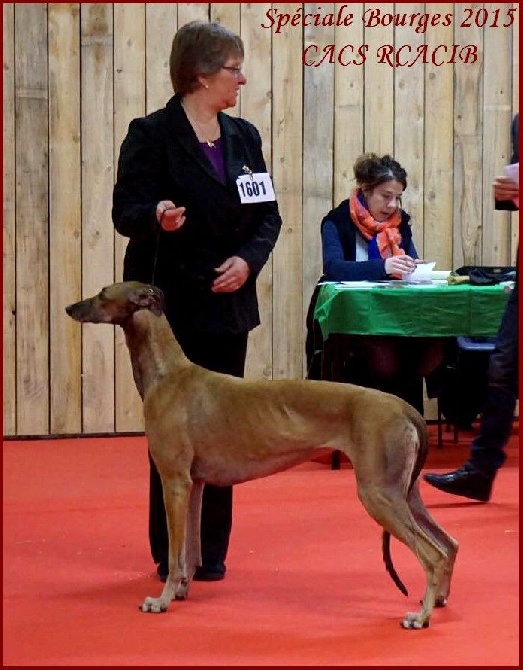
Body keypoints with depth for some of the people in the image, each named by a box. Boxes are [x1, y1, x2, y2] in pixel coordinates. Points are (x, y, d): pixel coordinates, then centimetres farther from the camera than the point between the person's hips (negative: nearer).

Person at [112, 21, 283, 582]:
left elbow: (268, 215, 11)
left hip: (228, 303, 5)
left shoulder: (243, 137, 10)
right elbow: (125, 212, -10)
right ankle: (171, 553, 8)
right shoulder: (151, 135, -6)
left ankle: (212, 551, 14)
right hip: (171, 304, -5)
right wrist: (157, 217, -31)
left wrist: (248, 259, -8)